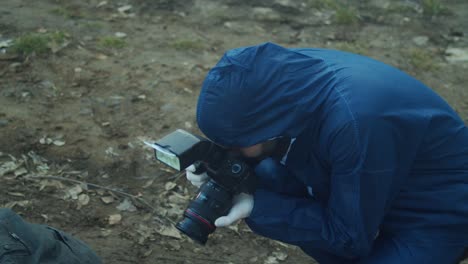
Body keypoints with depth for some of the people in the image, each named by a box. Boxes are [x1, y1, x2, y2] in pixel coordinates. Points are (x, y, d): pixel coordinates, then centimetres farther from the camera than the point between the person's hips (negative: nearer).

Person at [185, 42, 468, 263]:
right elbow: (291, 167, 0)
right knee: (255, 183, -3)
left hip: (437, 214, -7)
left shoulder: (357, 122, -38)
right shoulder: (290, 76, -17)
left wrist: (257, 206, -24)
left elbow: (350, 236, -23)